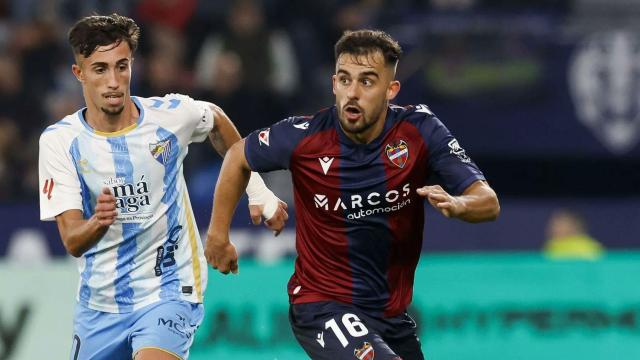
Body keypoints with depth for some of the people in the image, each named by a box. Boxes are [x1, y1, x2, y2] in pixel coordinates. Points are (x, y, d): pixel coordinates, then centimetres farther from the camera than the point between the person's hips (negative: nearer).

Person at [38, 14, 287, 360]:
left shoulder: (171, 114, -10)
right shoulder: (59, 140, -11)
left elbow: (217, 120, 16)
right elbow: (72, 241, -16)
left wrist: (258, 190, 18)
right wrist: (97, 222, -39)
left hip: (168, 291, -2)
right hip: (100, 301, 2)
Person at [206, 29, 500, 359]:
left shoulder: (420, 130, -12)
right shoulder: (304, 137, -16)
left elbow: (488, 202, -16)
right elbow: (239, 156, 5)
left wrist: (457, 205, -39)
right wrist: (219, 234, 9)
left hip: (392, 313, 5)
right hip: (321, 304, -5)